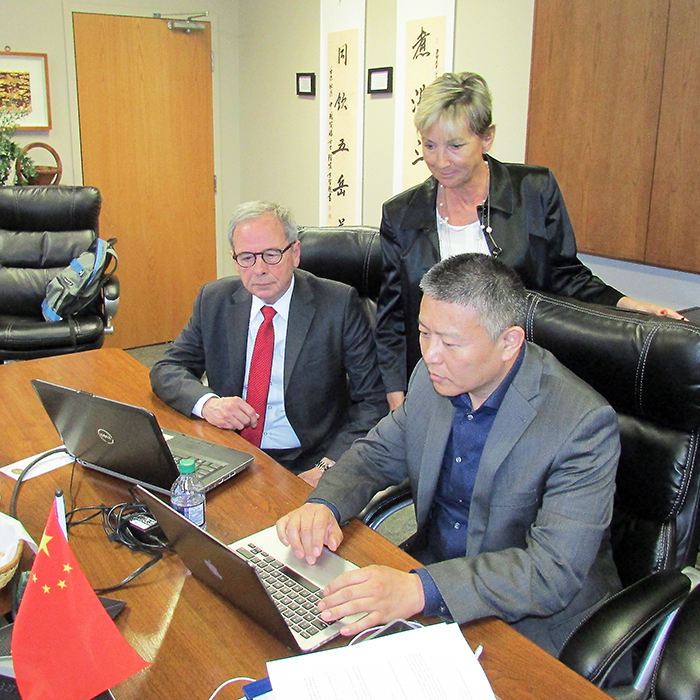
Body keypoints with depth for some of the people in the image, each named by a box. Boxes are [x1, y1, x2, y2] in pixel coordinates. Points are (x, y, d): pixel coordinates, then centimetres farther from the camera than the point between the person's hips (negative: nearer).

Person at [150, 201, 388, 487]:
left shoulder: (339, 303, -5)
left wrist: (329, 467, -19)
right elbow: (166, 370, 10)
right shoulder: (214, 300, 6)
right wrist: (207, 402, -13)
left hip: (305, 467, -3)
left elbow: (374, 401, -5)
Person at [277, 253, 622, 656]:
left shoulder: (584, 424, -25)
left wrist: (421, 590, -42)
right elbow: (379, 454, 8)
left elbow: (554, 572, -30)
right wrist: (324, 505, -15)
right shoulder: (433, 378, -5)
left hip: (527, 623, -6)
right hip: (431, 560, 6)